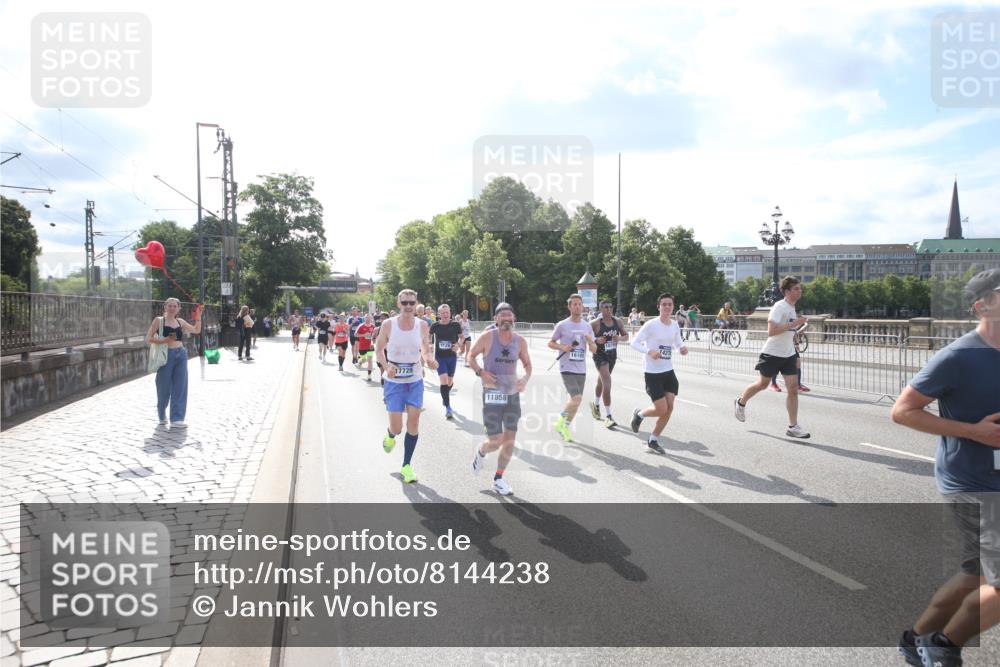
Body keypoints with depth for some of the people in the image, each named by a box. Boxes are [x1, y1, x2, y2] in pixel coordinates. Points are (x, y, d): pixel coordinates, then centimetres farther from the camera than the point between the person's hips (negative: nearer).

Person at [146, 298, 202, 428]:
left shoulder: (180, 321, 13)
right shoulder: (159, 320, 1)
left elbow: (197, 330, 22)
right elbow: (148, 338, -4)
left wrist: (198, 316, 10)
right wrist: (163, 340, -19)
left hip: (180, 355, 4)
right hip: (166, 355, -4)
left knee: (180, 388, -1)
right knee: (164, 387, 4)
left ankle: (176, 419, 1)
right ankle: (161, 415, 28)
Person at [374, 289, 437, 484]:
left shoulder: (422, 325, -4)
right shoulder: (388, 325, -10)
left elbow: (425, 350, 7)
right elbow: (379, 349, 0)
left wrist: (429, 360, -16)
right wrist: (386, 366, -18)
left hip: (415, 381, 2)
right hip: (394, 381, -2)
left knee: (414, 420, -4)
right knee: (396, 427, -5)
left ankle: (407, 466, 11)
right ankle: (390, 436, 35)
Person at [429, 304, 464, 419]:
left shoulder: (455, 325, -6)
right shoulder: (435, 325, -6)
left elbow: (461, 337, 7)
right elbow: (429, 336, 13)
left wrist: (458, 344, -11)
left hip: (452, 356, 2)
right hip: (439, 357, -2)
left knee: (450, 382, 13)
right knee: (444, 381, -14)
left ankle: (445, 397, 45)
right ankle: (448, 407, -7)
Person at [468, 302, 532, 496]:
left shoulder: (520, 341, 1)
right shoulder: (487, 337, -9)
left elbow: (527, 364, 12)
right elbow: (471, 356, 1)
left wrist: (525, 378, -8)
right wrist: (480, 372, -16)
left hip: (512, 392, 4)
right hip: (492, 393, -4)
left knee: (510, 439, 5)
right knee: (495, 441, -8)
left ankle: (498, 479, 22)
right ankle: (481, 452, 29)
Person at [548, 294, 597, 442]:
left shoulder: (587, 326, 8)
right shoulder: (562, 325, -4)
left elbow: (594, 350, 10)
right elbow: (550, 343, 4)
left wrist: (590, 341, -12)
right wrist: (562, 347, -15)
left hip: (581, 369, 5)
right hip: (567, 368, -5)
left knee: (575, 400, 10)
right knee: (577, 398, -17)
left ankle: (565, 427, 29)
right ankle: (561, 421, 5)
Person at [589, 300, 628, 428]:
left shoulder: (618, 322, -1)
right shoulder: (595, 324, -16)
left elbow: (626, 336, 7)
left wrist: (620, 338, -15)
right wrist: (596, 340, -28)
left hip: (612, 355, 6)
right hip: (600, 355, -6)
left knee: (602, 381, 25)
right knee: (607, 383, -18)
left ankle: (595, 404, 49)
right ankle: (608, 416, -16)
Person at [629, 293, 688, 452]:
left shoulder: (675, 325, 6)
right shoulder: (651, 324, -13)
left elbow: (678, 343, 18)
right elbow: (635, 342, -13)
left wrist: (682, 349, -6)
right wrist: (649, 351, -29)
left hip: (669, 371, 6)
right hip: (652, 372, -6)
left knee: (669, 408, 2)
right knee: (662, 409, -8)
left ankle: (653, 440, 18)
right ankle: (639, 414, 25)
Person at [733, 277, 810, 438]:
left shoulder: (792, 307, 10)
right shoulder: (779, 306, -17)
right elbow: (771, 331, -28)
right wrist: (793, 324, -29)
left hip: (788, 354, 7)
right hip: (772, 354, -7)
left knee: (793, 388, -4)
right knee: (763, 384, 11)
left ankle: (793, 427, 0)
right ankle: (741, 402, 38)